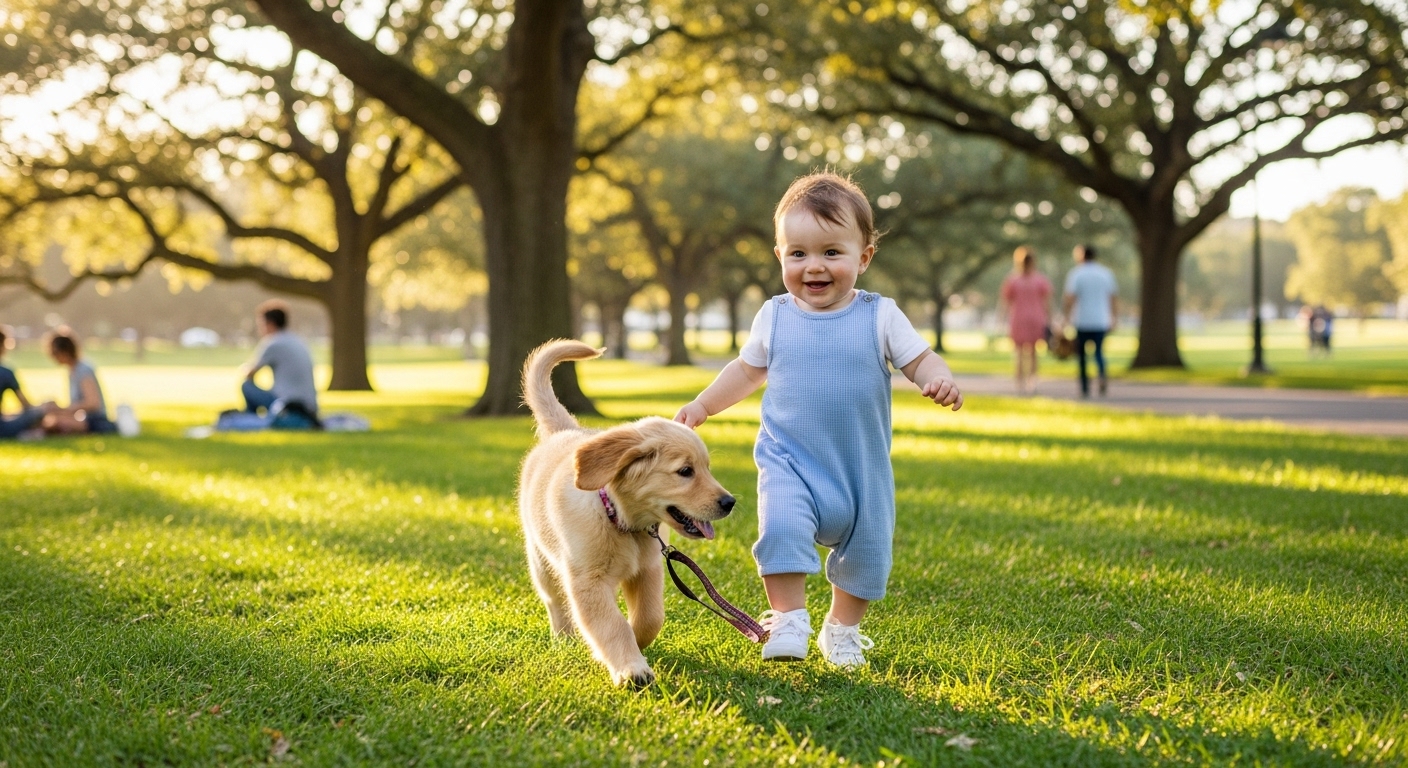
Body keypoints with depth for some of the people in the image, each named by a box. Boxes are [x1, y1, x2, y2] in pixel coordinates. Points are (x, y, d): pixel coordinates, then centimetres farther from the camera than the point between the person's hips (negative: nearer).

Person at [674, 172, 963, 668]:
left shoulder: (879, 316, -6)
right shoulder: (774, 318, 0)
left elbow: (920, 361, -7)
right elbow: (748, 370, 15)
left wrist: (940, 381, -29)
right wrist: (702, 406, 11)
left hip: (862, 465, 1)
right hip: (788, 462, -1)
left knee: (865, 551, 9)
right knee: (781, 530, -23)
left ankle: (842, 629, 30)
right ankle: (788, 622, -12)